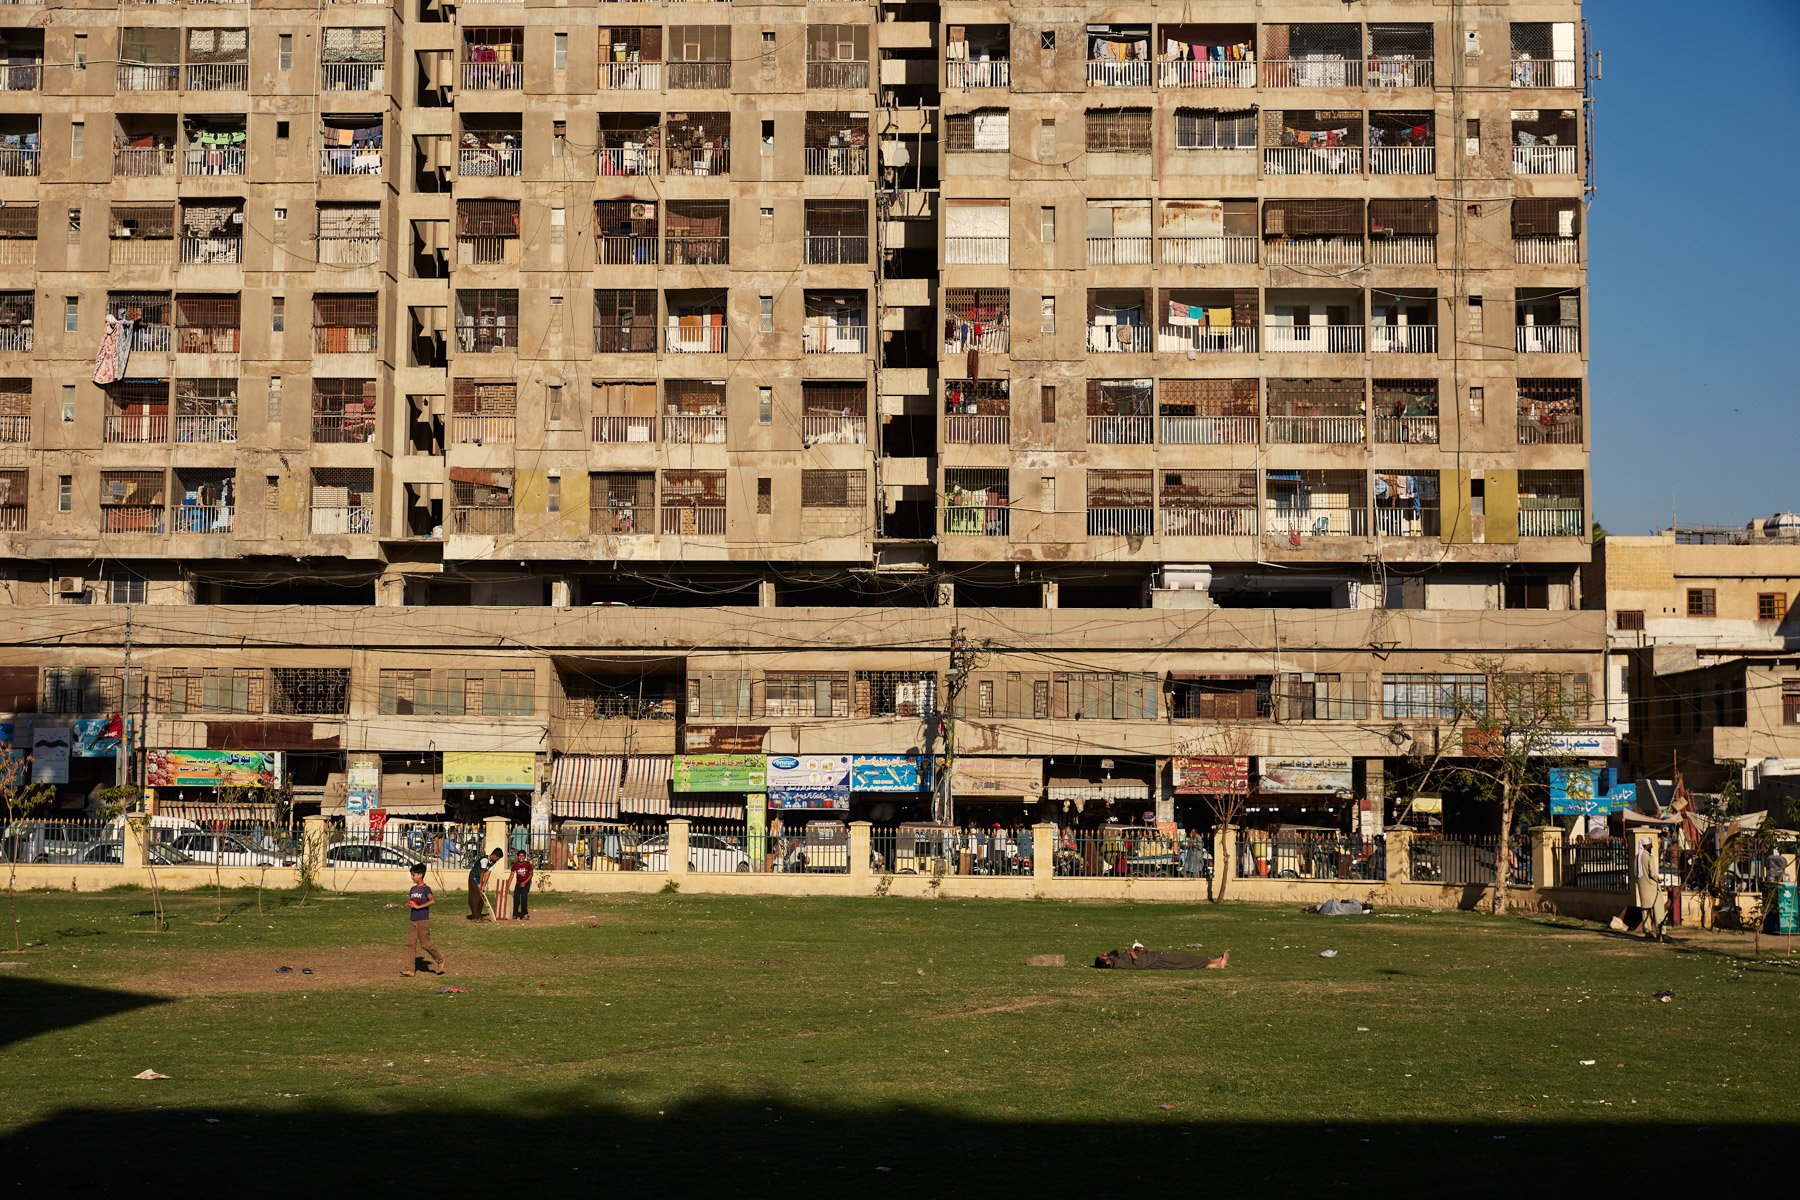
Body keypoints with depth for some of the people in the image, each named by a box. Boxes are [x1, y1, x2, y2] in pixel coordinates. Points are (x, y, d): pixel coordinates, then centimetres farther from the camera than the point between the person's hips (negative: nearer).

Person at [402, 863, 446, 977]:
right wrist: (409, 905, 2)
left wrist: (418, 906, -23)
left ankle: (439, 960, 18)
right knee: (410, 944, -1)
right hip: (412, 920, 7)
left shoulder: (426, 888, -9)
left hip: (423, 921, -7)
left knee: (425, 944, -4)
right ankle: (410, 969, -3)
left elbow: (433, 900, -24)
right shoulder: (413, 889, 14)